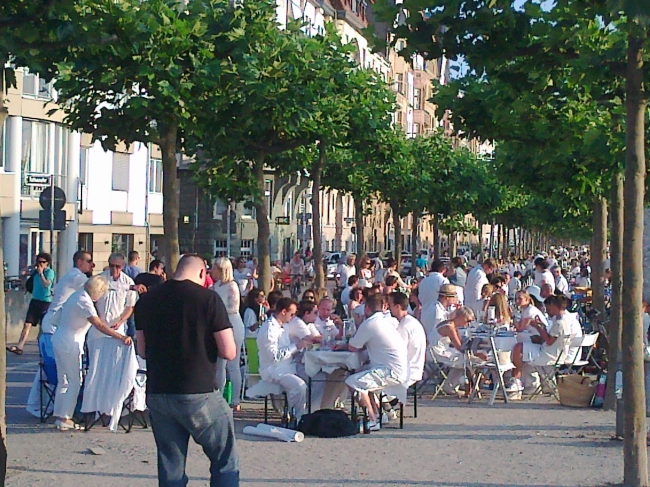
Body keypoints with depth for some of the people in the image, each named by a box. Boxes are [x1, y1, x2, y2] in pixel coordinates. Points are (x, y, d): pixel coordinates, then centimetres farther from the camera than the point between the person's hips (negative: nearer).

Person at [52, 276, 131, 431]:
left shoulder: (78, 295, 9)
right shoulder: (84, 302, -20)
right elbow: (100, 326, -27)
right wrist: (122, 337, -28)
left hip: (60, 341, 10)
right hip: (69, 345, -10)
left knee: (63, 381, 15)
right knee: (74, 382, -4)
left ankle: (60, 416, 20)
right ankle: (65, 419, -2)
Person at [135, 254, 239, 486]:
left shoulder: (147, 300, 6)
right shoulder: (208, 298, -9)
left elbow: (142, 350, 15)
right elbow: (229, 352, -10)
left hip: (157, 394, 5)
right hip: (199, 394, -5)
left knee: (170, 467, 12)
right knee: (225, 462, 8)